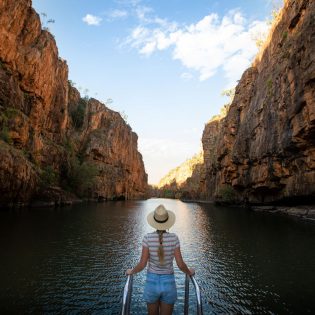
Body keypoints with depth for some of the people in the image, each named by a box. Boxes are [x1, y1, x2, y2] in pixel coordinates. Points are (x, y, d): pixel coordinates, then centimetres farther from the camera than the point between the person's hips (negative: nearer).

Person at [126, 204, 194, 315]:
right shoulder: (173, 237, -14)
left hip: (152, 282, 0)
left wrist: (131, 271, 9)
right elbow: (180, 264, -9)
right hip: (169, 283, 0)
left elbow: (142, 264, -12)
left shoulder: (148, 237, -16)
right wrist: (189, 272, 13)